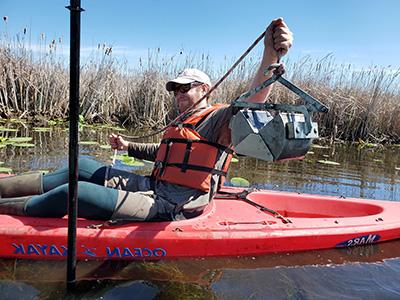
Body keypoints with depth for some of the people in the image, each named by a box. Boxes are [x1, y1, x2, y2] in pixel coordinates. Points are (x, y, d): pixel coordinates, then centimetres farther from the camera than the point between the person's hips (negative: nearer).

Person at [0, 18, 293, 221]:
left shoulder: (218, 117, -7)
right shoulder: (185, 122, 24)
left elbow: (250, 105, -28)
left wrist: (270, 58, -44)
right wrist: (128, 146, 29)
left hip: (168, 206, -9)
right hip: (154, 187, 9)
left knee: (72, 193, -18)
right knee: (83, 166, 8)